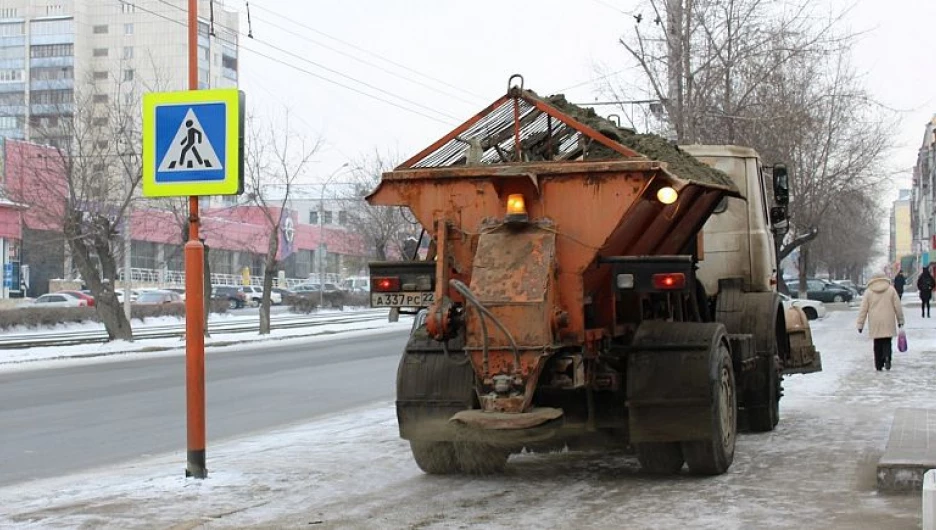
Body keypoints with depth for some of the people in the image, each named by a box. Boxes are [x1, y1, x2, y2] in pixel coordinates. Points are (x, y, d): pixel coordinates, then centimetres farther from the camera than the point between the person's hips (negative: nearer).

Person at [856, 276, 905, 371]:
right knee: (887, 342, 7)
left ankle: (879, 365, 9)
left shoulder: (868, 292, 0)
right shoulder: (891, 289, 1)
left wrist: (860, 324, 4)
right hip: (888, 323, 0)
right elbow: (898, 306, 2)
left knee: (877, 344, 9)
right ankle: (887, 357, -19)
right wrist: (900, 320, 13)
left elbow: (863, 309, 0)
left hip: (875, 324, 0)